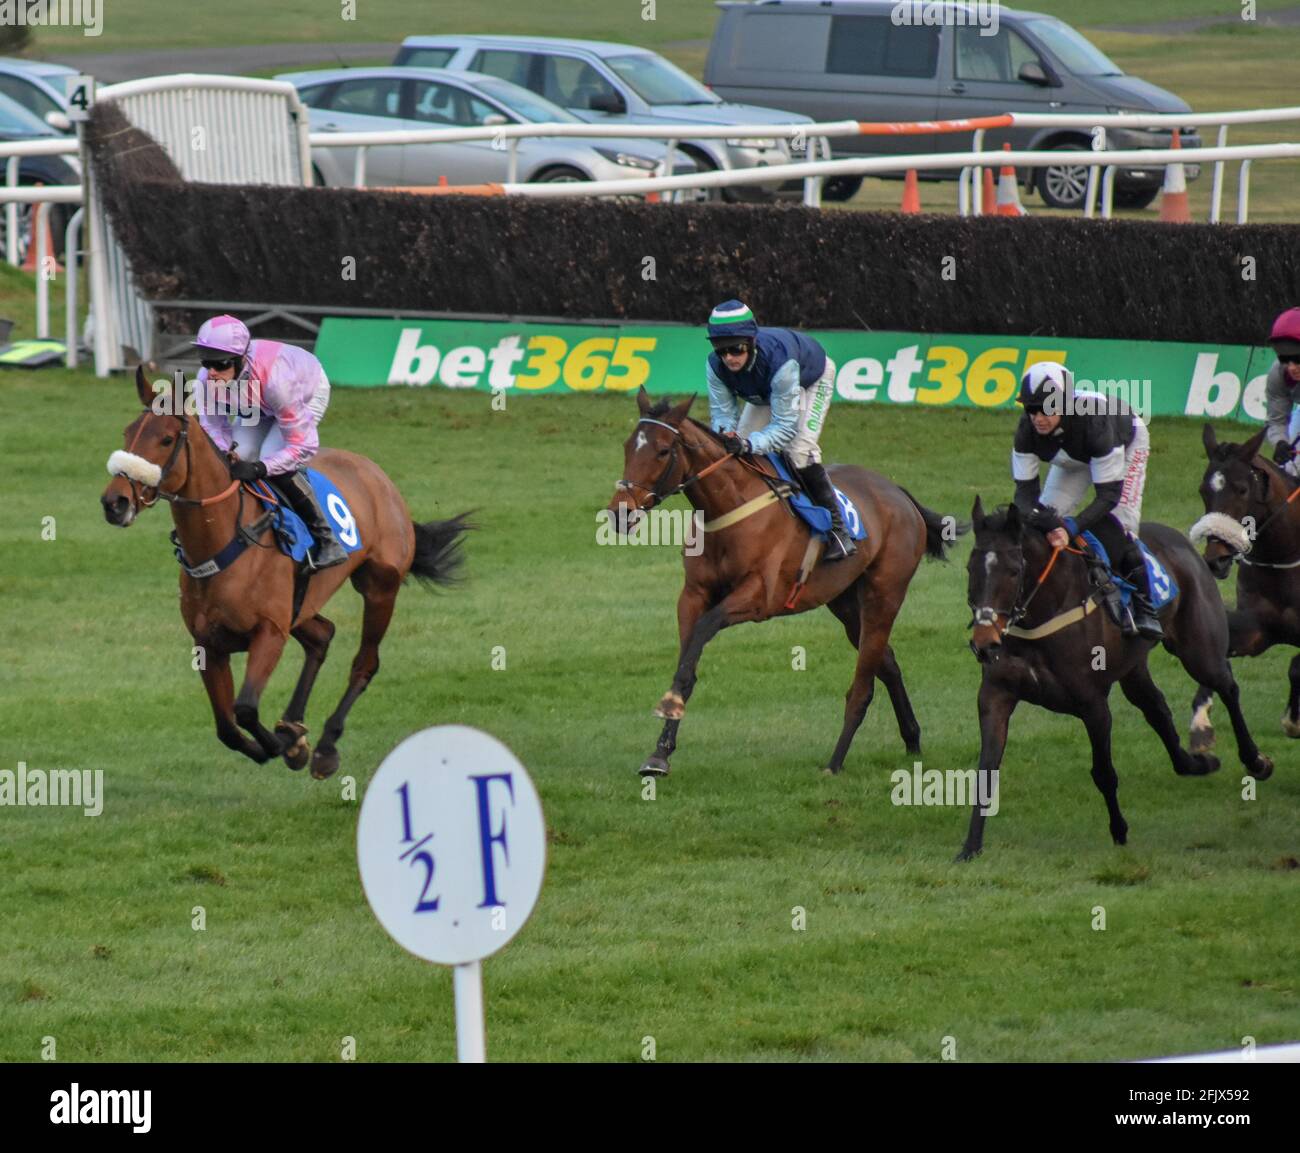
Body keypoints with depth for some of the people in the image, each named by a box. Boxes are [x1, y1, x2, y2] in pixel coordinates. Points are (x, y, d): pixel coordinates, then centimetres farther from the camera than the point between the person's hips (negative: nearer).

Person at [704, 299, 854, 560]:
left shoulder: (778, 360, -47)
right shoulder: (716, 367, -31)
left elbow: (785, 425, -43)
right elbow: (721, 412, -24)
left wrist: (749, 444, -58)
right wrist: (726, 436, -49)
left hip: (813, 379, -6)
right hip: (766, 391, 6)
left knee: (798, 449, -25)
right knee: (741, 451, -3)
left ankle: (838, 531, -17)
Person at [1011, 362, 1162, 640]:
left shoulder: (1091, 421, -46)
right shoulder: (1027, 431, -33)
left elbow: (1109, 494, -42)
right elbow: (1025, 488, -29)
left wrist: (1071, 529, -54)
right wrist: (1037, 517, -53)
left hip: (1127, 442, -5)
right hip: (1073, 458, 5)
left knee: (1119, 525, -23)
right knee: (1043, 521, -9)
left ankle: (1144, 607, -13)